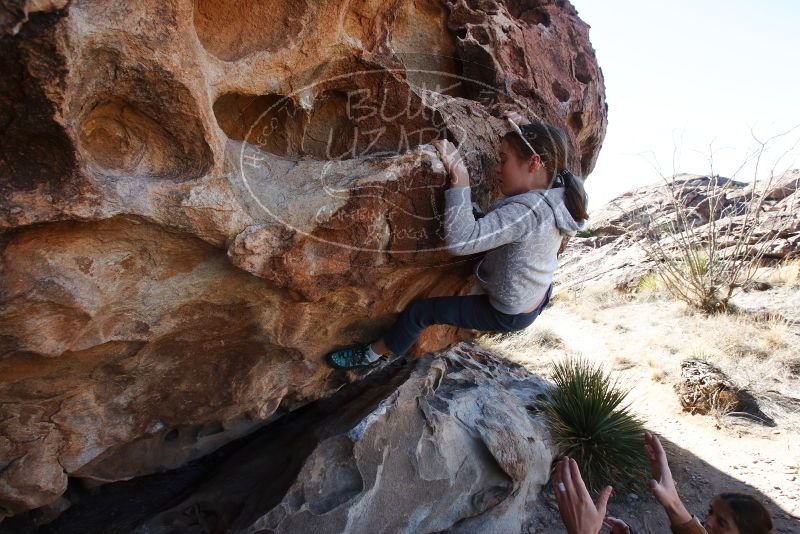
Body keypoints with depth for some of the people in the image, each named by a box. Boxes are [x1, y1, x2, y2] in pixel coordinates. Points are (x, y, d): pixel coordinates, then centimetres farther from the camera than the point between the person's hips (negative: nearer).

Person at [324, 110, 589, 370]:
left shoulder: (527, 211, -36)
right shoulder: (556, 192, -9)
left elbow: (460, 240, -46)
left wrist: (459, 175, -42)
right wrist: (527, 131, 3)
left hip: (509, 315, -8)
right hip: (538, 299, 8)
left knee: (418, 311, 3)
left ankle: (373, 354, 25)